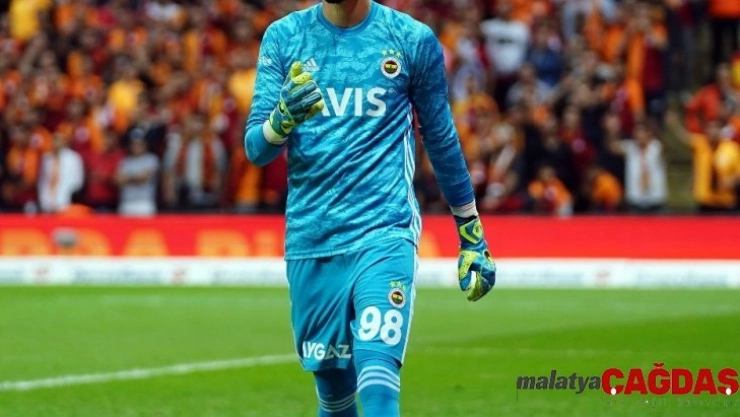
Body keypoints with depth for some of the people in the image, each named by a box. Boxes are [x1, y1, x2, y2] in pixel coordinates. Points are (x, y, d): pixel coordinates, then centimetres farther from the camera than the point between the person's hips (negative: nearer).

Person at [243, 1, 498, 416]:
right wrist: (283, 119, -23)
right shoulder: (283, 37, 5)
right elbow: (255, 149, 0)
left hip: (385, 236, -2)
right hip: (310, 242, 2)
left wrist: (473, 234, 14)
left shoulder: (414, 39, 1)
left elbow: (442, 140, 11)